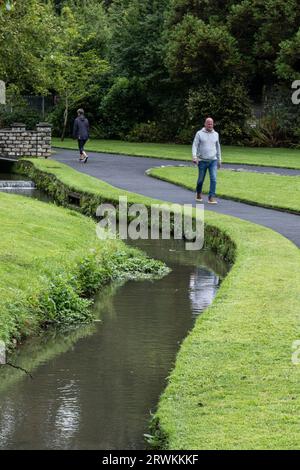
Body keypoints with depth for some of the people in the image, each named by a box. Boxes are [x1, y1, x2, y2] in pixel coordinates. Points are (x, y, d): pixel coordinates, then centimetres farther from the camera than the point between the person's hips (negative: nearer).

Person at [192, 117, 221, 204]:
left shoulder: (215, 134, 8)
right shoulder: (199, 134, -2)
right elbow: (195, 146, -7)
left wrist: (219, 160, 20)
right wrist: (194, 157, -22)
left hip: (213, 161, 2)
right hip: (202, 161, -2)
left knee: (213, 179, -13)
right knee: (201, 179, 10)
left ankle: (212, 197, -12)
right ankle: (199, 193, 37)